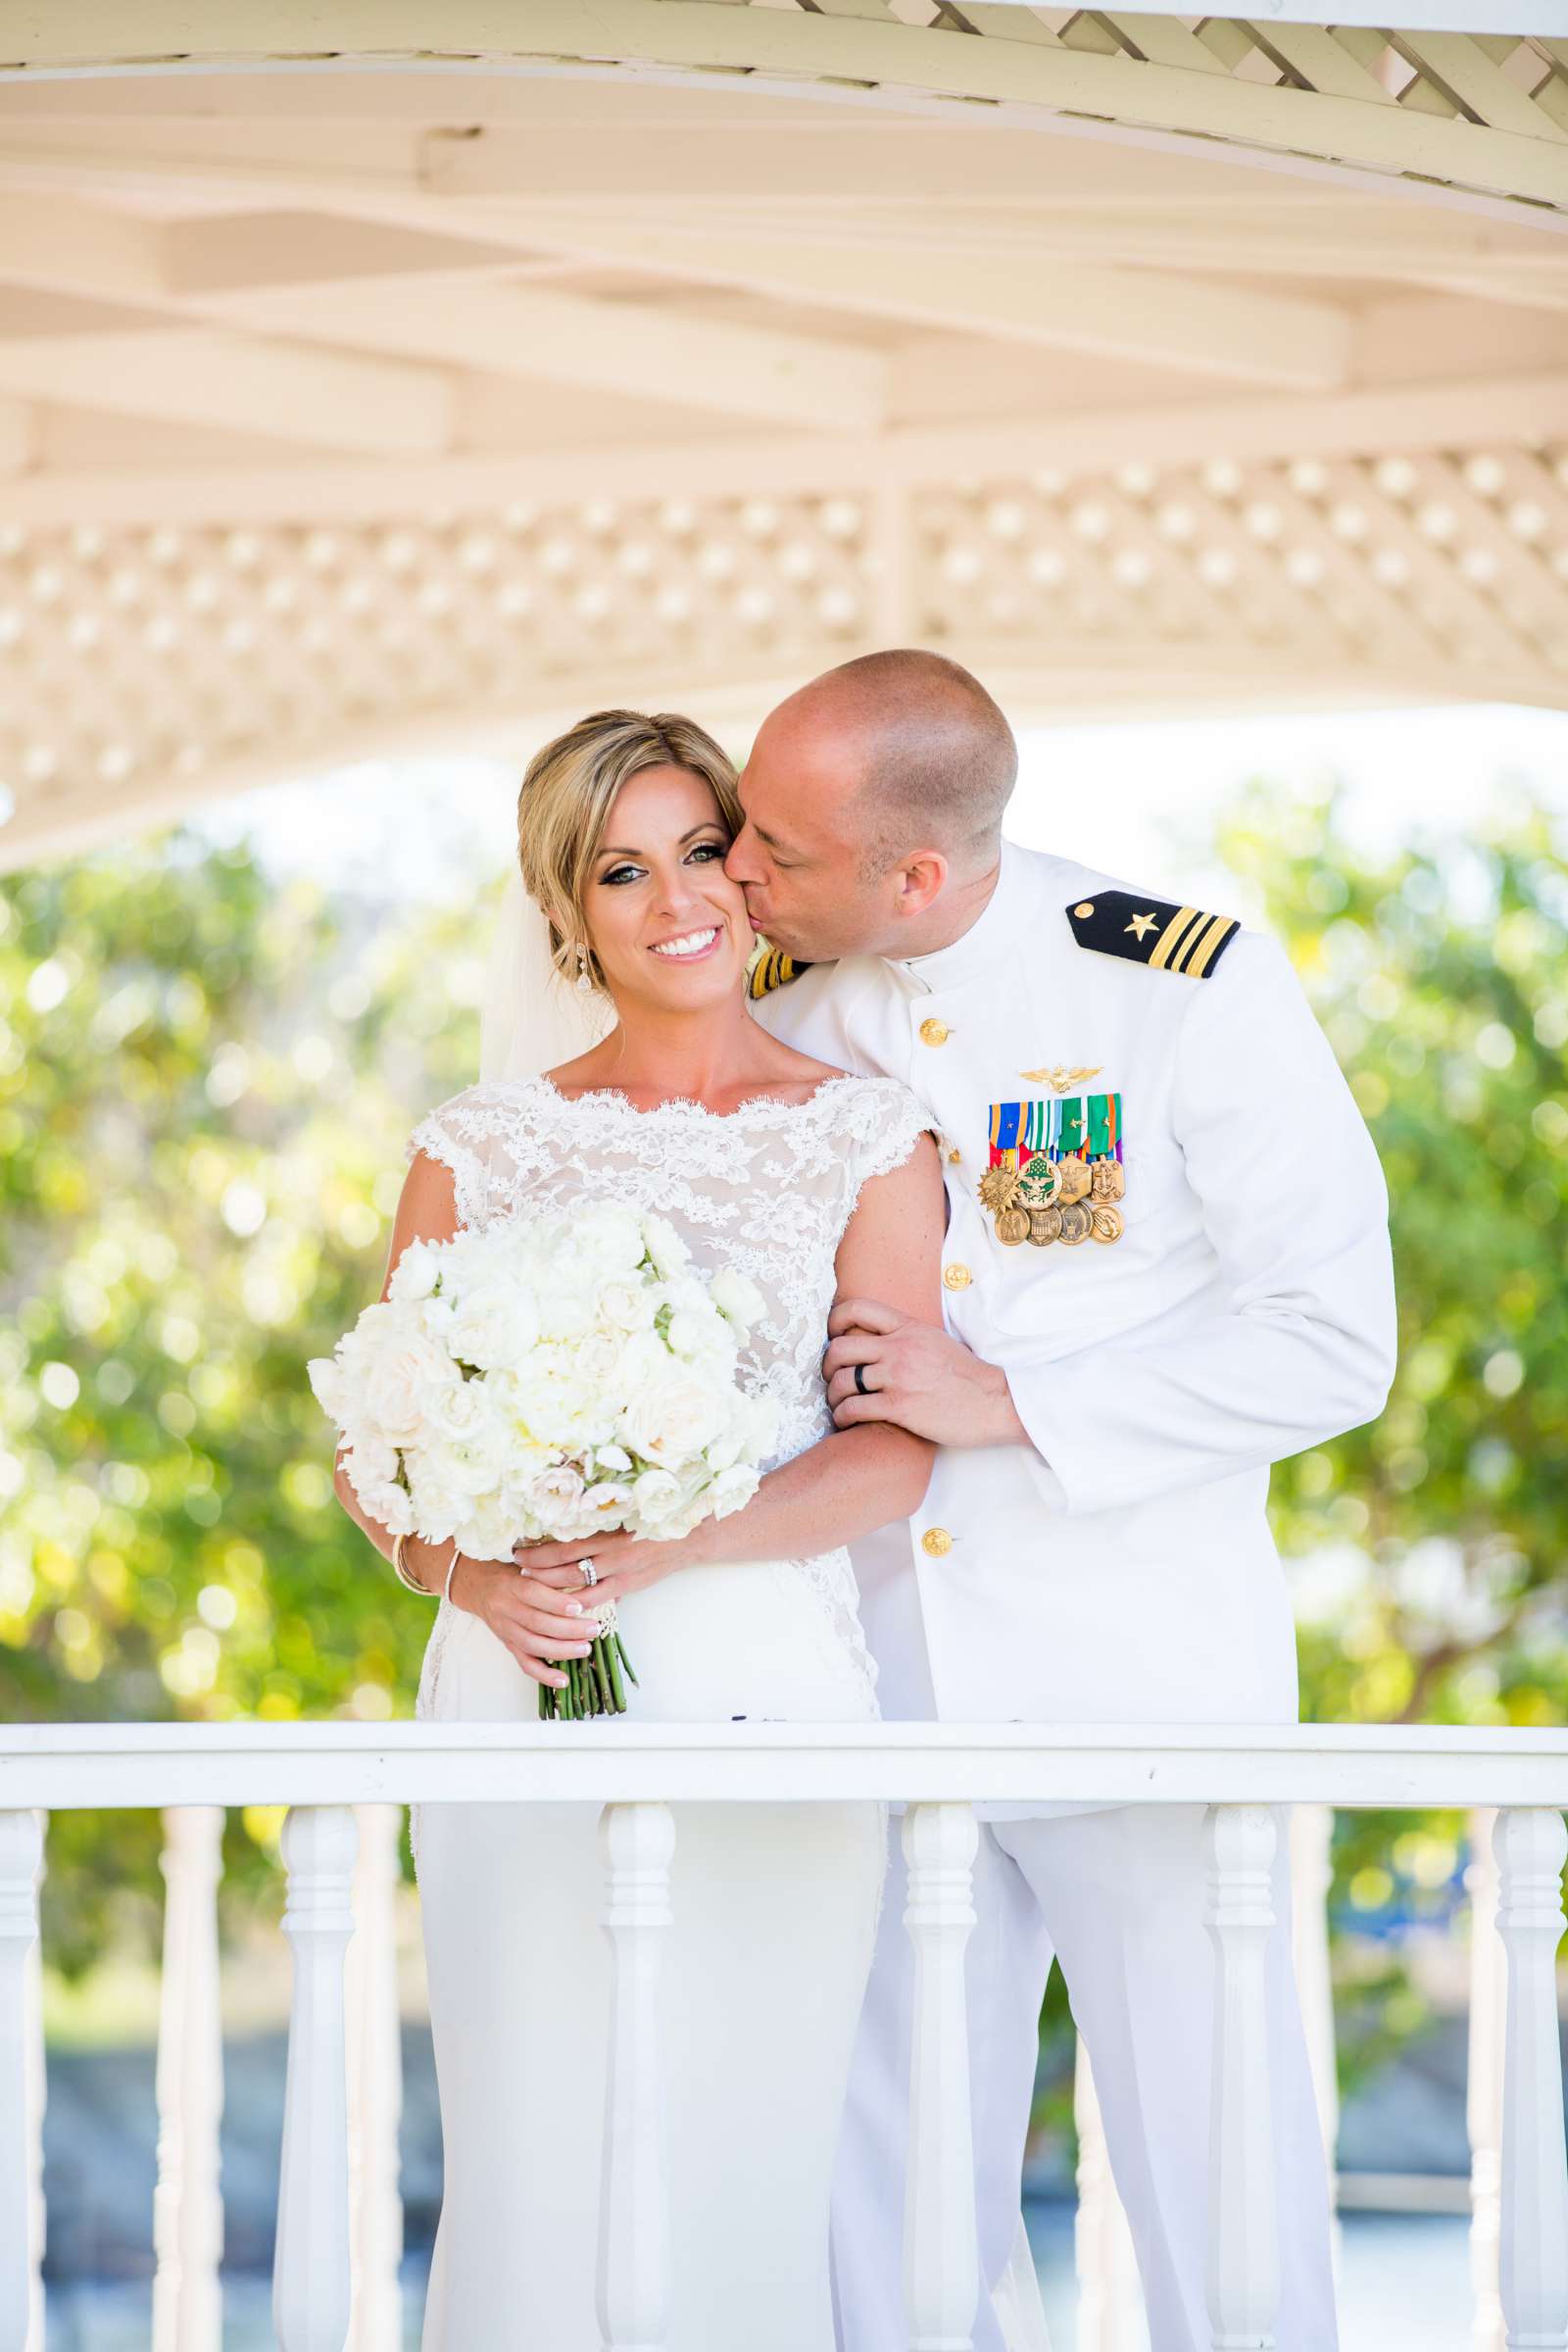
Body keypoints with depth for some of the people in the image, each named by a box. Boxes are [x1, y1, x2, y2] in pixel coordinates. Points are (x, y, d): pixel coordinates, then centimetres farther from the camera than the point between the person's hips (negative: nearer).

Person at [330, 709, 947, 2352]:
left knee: (744, 2177, -2)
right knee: (529, 2168, -3)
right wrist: (472, 1574, -11)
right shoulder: (481, 1145, 10)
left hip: (762, 1680, -1)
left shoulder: (866, 1138, 6)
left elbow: (894, 1451, -3)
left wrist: (664, 1549, -17)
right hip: (522, 1684, 1)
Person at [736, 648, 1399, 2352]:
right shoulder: (769, 1014, 4)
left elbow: (1332, 1345, -10)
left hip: (1140, 1679, -4)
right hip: (877, 1685, 4)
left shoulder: (1190, 986, -10)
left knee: (1223, 2212, -1)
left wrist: (1004, 1402, -16)